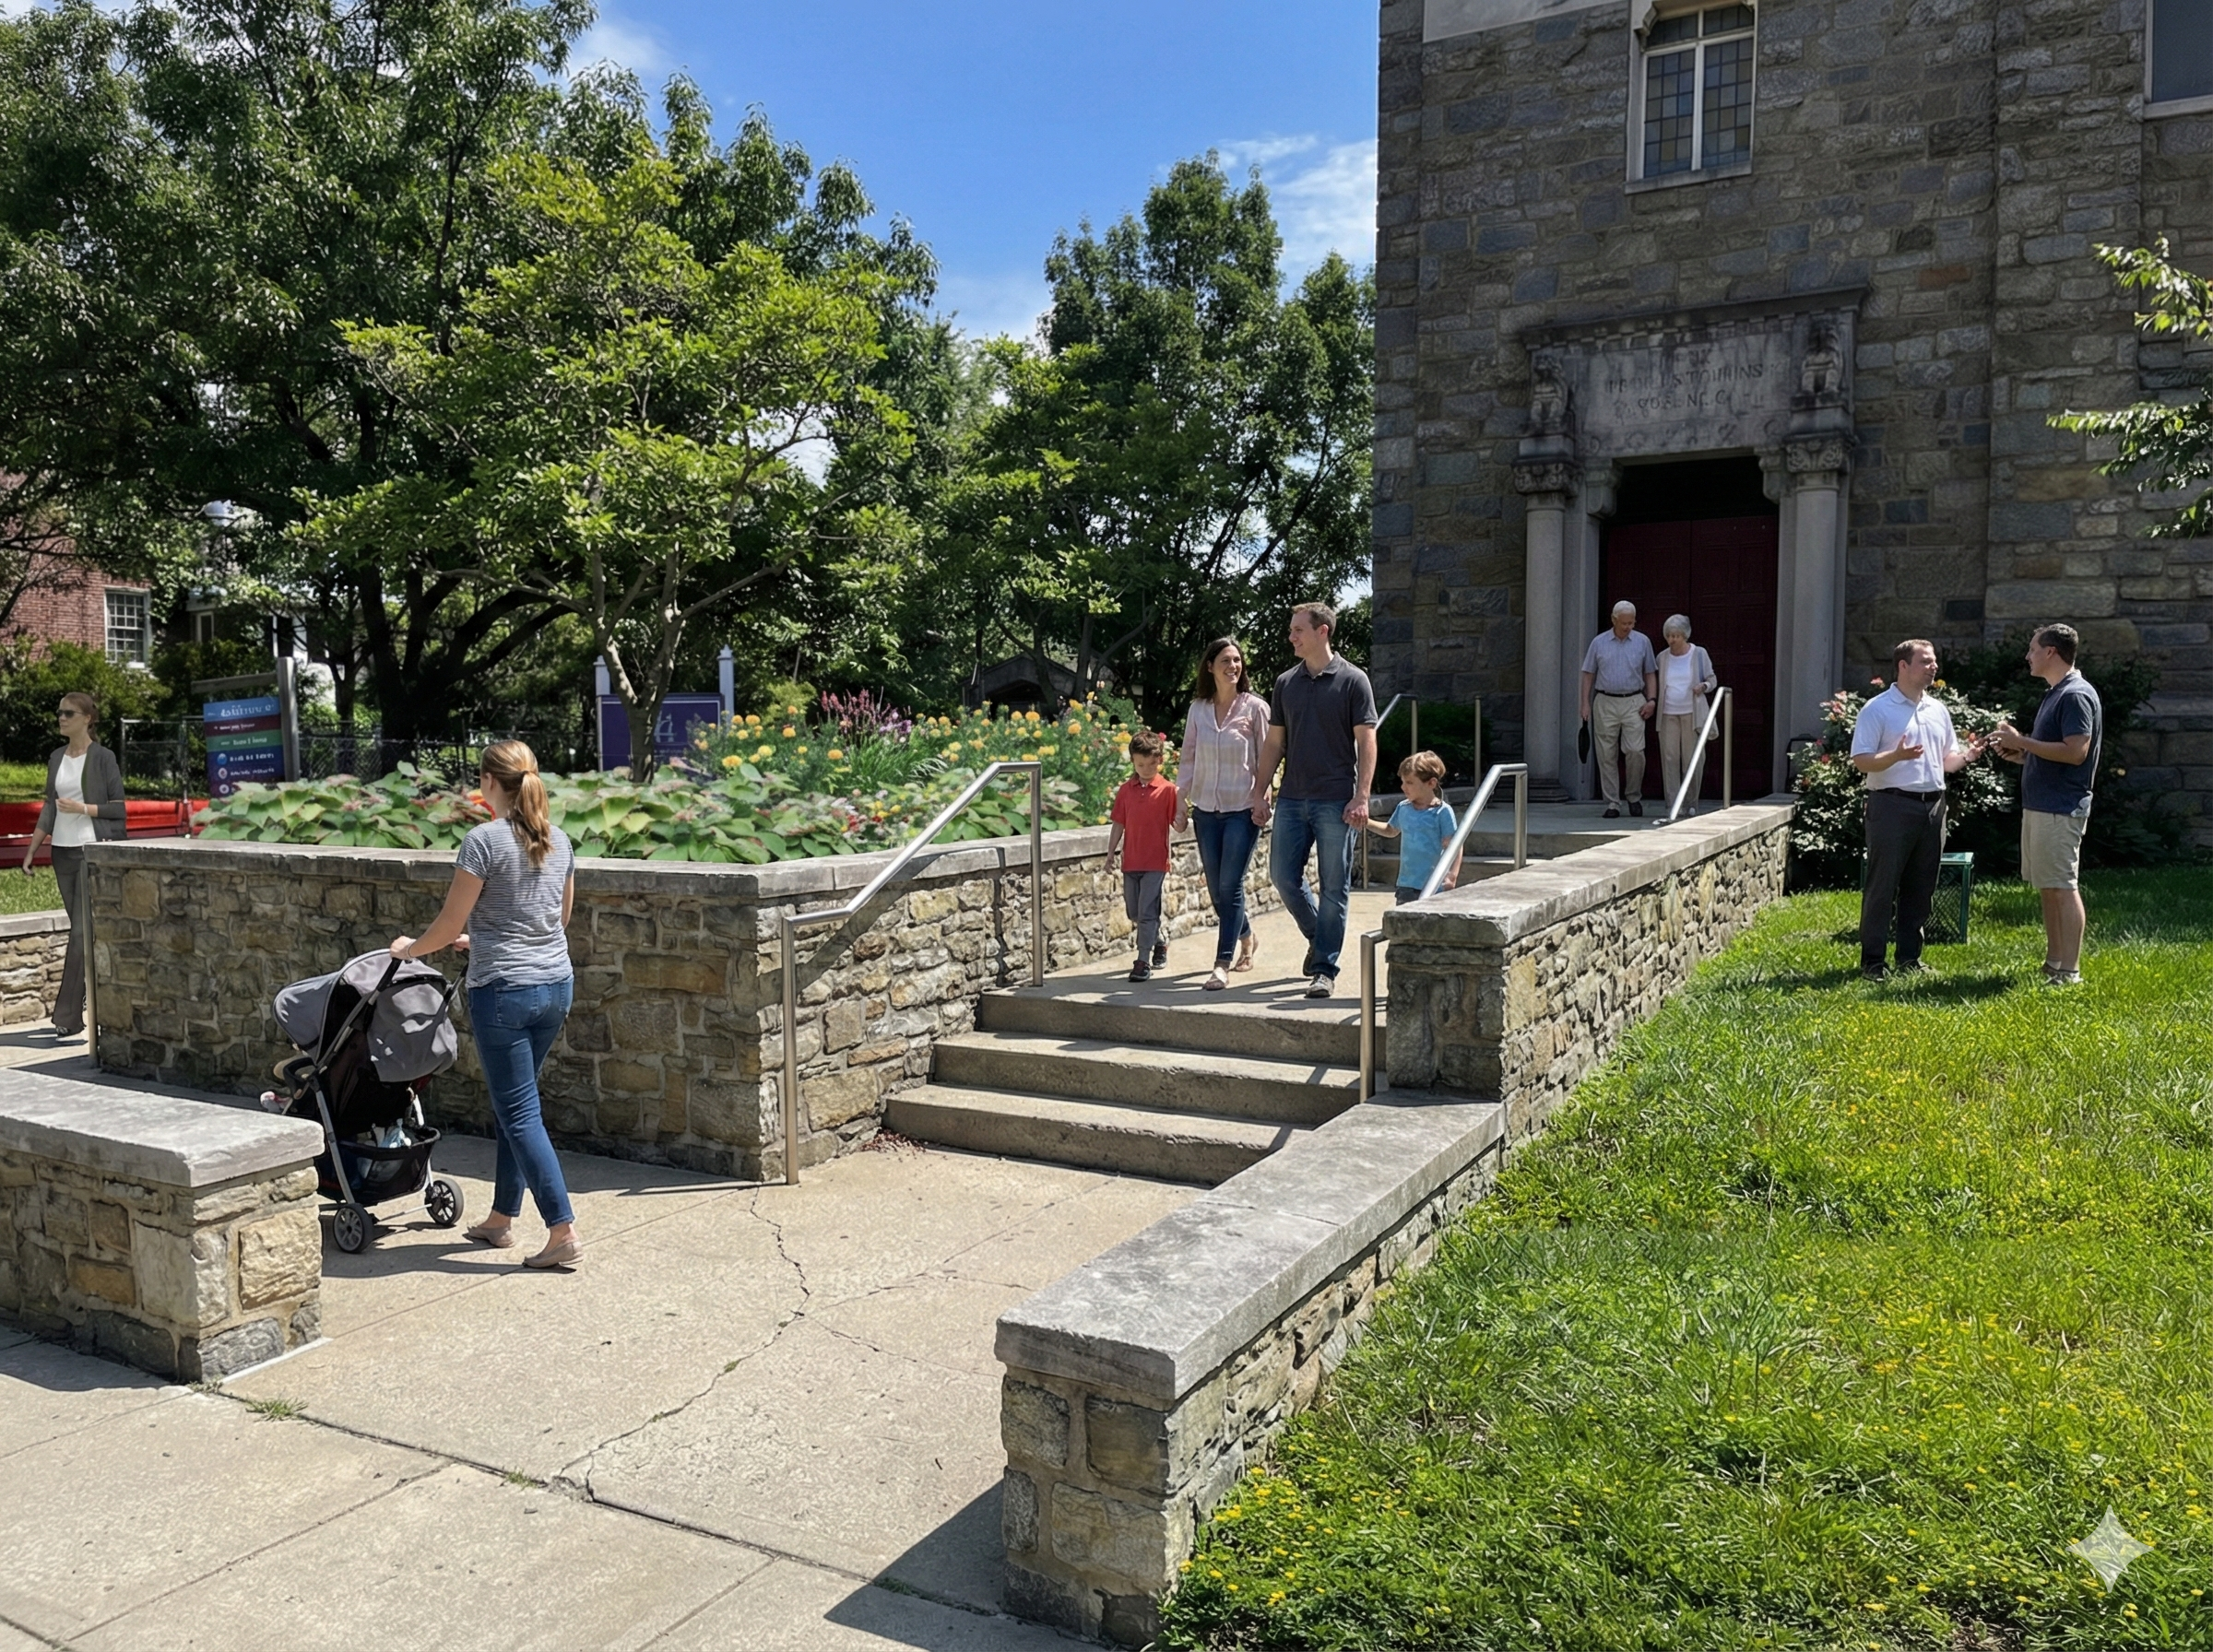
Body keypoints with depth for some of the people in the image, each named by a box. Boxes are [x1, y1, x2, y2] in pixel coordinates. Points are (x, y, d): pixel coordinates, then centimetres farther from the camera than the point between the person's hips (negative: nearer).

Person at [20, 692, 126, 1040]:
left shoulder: (102, 758, -6)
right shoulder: (56, 758, 10)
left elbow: (119, 808, -5)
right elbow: (49, 807, 13)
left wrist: (82, 808, -17)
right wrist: (31, 851, 11)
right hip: (63, 852, 6)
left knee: (81, 930, -9)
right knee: (82, 930, 11)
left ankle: (68, 1016, -8)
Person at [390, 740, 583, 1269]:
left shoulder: (484, 840, -13)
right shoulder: (557, 840, 8)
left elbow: (449, 924, -9)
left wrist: (410, 948, 11)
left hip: (504, 992, -7)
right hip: (556, 986, 7)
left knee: (520, 1114, -1)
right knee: (511, 1103, 19)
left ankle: (564, 1232, -3)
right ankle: (501, 1220, 28)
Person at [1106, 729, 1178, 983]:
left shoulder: (1167, 790, -5)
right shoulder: (1126, 790, 7)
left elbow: (1177, 823, -4)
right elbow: (1119, 824, 10)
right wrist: (1111, 852, 6)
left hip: (1155, 861, -5)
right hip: (1131, 860, 5)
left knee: (1147, 911, -8)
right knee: (1134, 912, 14)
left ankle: (1143, 961, -3)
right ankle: (1159, 943, 36)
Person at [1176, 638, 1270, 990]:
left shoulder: (1255, 707, -4)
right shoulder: (1198, 709, 6)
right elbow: (1188, 759, 10)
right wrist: (1181, 802, 5)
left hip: (1242, 809, -4)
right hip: (1206, 810, 4)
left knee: (1230, 887, -9)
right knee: (1216, 890, 10)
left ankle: (1223, 964, -4)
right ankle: (1246, 937, 36)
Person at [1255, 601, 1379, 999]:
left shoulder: (1352, 680, -3)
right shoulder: (1286, 683, 11)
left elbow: (1366, 743, -5)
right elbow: (1274, 744, 14)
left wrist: (1361, 798, -13)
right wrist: (1259, 793, 7)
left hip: (1335, 801, -5)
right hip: (1292, 799, 5)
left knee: (1334, 887, 0)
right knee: (1282, 876, 4)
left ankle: (1325, 969, 7)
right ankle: (1318, 937, 28)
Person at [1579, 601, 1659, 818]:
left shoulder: (1643, 642, 7)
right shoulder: (1599, 643, 6)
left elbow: (1650, 674, 11)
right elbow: (1588, 674, 8)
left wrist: (1651, 700, -1)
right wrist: (1585, 704, 1)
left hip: (1634, 703, 0)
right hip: (1606, 702, 0)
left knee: (1635, 751, -10)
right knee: (1607, 756, 0)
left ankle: (1634, 796, 9)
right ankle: (1612, 803, 7)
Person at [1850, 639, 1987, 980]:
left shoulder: (1938, 709, 15)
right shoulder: (1878, 709, -5)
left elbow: (1946, 760, 21)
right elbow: (1861, 761, -11)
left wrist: (1966, 756, 0)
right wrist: (1896, 756, -27)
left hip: (1932, 805, 7)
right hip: (1893, 805, -6)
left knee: (1921, 887, 10)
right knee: (1882, 885, -3)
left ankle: (1910, 957, 19)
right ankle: (1872, 960, 3)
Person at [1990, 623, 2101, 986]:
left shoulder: (2076, 695, -14)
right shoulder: (2053, 694, 18)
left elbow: (2075, 752, -23)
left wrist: (2022, 741, -18)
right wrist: (2019, 754, 9)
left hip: (2061, 808, -10)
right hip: (2040, 804, 10)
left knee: (2063, 887, -8)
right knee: (2048, 887, 14)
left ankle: (2070, 973, -5)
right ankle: (2053, 963, 21)